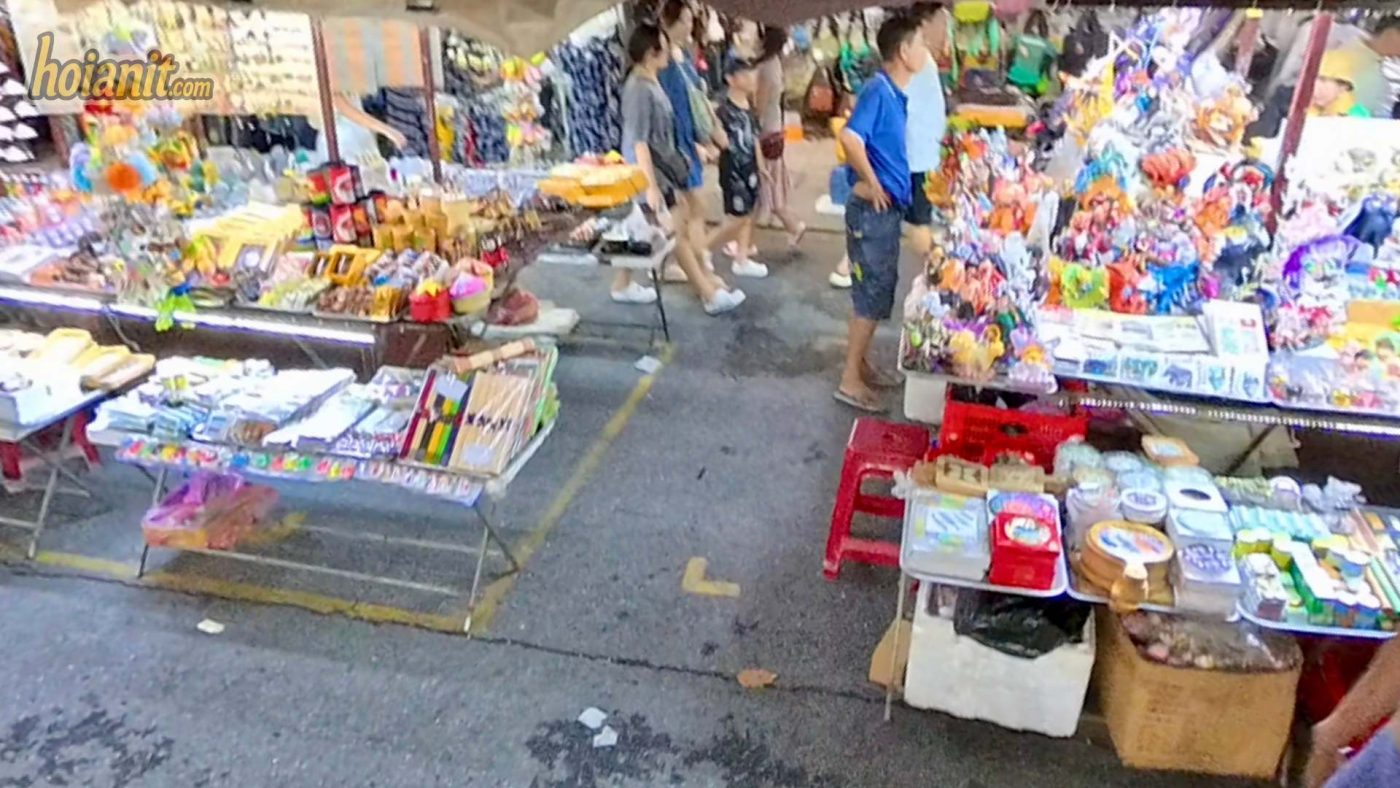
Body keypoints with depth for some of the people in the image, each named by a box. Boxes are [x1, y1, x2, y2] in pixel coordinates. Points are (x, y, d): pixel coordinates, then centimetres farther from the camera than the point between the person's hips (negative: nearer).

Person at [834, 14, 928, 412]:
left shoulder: (896, 94, 10)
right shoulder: (878, 90, -18)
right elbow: (850, 138, -32)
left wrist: (897, 189, 15)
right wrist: (872, 185, -21)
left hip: (890, 208, 9)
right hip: (873, 210, -9)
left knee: (880, 290, 17)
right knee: (872, 294, -3)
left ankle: (862, 364, 31)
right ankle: (850, 380, 7)